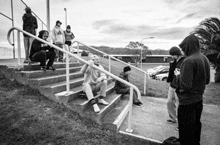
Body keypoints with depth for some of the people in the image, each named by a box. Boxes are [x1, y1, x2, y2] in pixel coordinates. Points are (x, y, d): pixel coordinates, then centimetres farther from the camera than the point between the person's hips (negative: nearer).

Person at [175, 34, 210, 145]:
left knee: (186, 131, 8)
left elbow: (185, 85, -25)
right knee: (196, 126, 25)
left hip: (187, 101, -8)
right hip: (199, 99, 8)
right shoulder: (204, 59, 3)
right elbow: (207, 80, 13)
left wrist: (178, 75, -10)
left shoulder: (189, 61, -23)